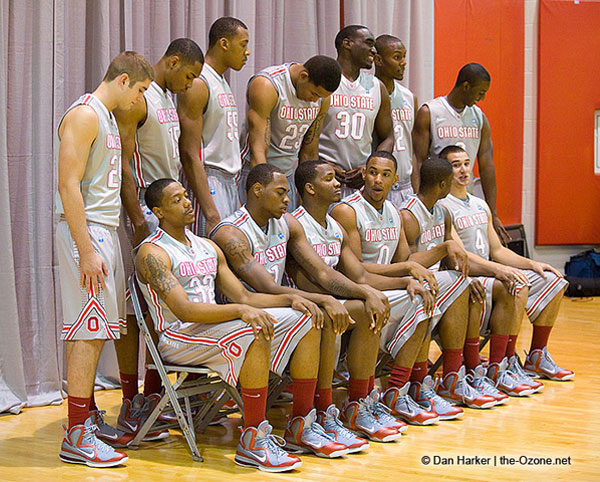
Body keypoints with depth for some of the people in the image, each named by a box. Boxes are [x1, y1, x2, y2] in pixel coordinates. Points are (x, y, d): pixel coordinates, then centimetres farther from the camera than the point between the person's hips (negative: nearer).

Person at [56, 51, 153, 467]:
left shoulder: (108, 118, 19)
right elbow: (68, 186, -19)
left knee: (97, 331, 12)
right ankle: (77, 437, -7)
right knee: (88, 331, -10)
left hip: (105, 231, 10)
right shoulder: (84, 116, -12)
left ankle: (89, 415, 20)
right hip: (87, 231, -10)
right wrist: (87, 252, -22)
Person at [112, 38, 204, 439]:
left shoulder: (170, 99, 18)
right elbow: (124, 165, -16)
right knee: (132, 308, -5)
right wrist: (138, 221, -20)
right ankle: (130, 407, -2)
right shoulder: (136, 100, -11)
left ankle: (153, 395, 18)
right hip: (141, 211, -9)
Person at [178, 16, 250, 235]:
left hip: (229, 182, 9)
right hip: (207, 184, -9)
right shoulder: (197, 84, -12)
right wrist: (211, 214, -24)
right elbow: (190, 155, -18)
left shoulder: (222, 83, 18)